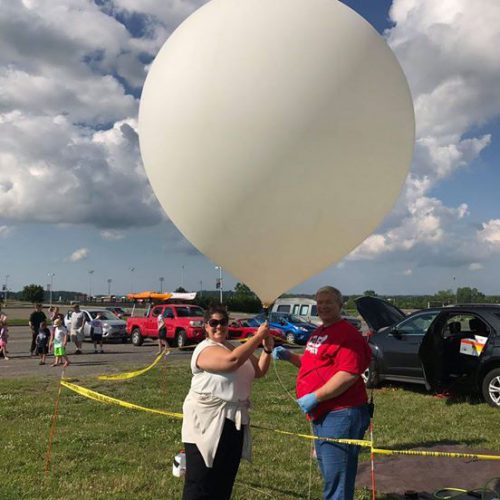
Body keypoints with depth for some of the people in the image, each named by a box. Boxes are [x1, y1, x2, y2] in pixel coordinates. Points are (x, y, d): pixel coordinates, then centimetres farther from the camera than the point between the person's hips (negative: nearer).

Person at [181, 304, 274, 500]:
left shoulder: (236, 348, 13)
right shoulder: (206, 350, -15)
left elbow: (259, 371, 12)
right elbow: (232, 361, -32)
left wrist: (267, 350, -5)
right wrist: (258, 336, -26)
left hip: (234, 421, 8)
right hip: (207, 422, -8)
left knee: (225, 479, 16)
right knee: (201, 482, -4)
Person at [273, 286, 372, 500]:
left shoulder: (347, 333, -15)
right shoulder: (319, 332, 16)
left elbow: (349, 374, -25)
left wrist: (315, 397, -22)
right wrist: (289, 356, 11)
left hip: (341, 414, -10)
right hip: (322, 414, 10)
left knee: (336, 478, -3)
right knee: (328, 472, 21)